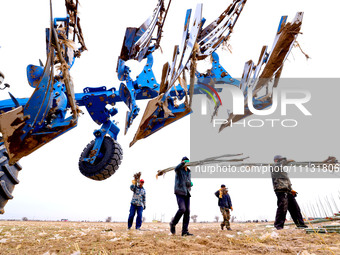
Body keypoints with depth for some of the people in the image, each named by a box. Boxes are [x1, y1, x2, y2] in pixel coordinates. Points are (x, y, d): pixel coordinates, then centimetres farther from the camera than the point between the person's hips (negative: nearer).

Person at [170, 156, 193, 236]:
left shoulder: (189, 172, 19)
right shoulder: (179, 170, 1)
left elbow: (188, 183, 17)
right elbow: (176, 169, -25)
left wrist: (190, 183, -6)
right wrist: (183, 163, -39)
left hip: (186, 193, 6)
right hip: (179, 192, -6)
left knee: (187, 211, -2)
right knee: (182, 209, -19)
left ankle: (185, 231, 3)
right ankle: (173, 223, 5)